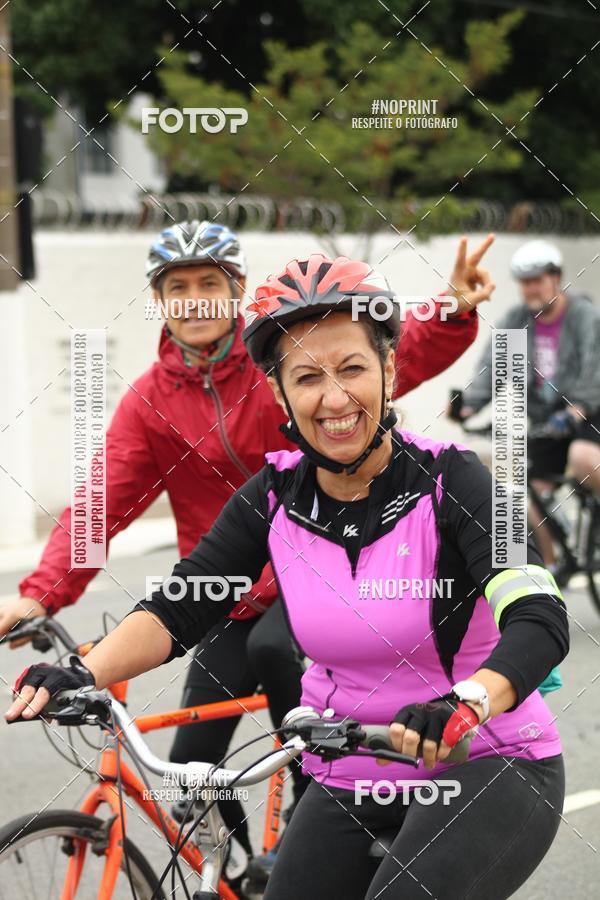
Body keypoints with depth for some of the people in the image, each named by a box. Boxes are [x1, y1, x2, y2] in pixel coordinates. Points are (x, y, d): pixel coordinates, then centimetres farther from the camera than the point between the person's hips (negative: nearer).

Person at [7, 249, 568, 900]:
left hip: (487, 767, -5)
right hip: (351, 785, 5)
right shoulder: (274, 497, -2)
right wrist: (84, 675, -27)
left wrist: (462, 706, -46)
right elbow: (176, 609, -8)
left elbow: (540, 622, -27)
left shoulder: (448, 480, -14)